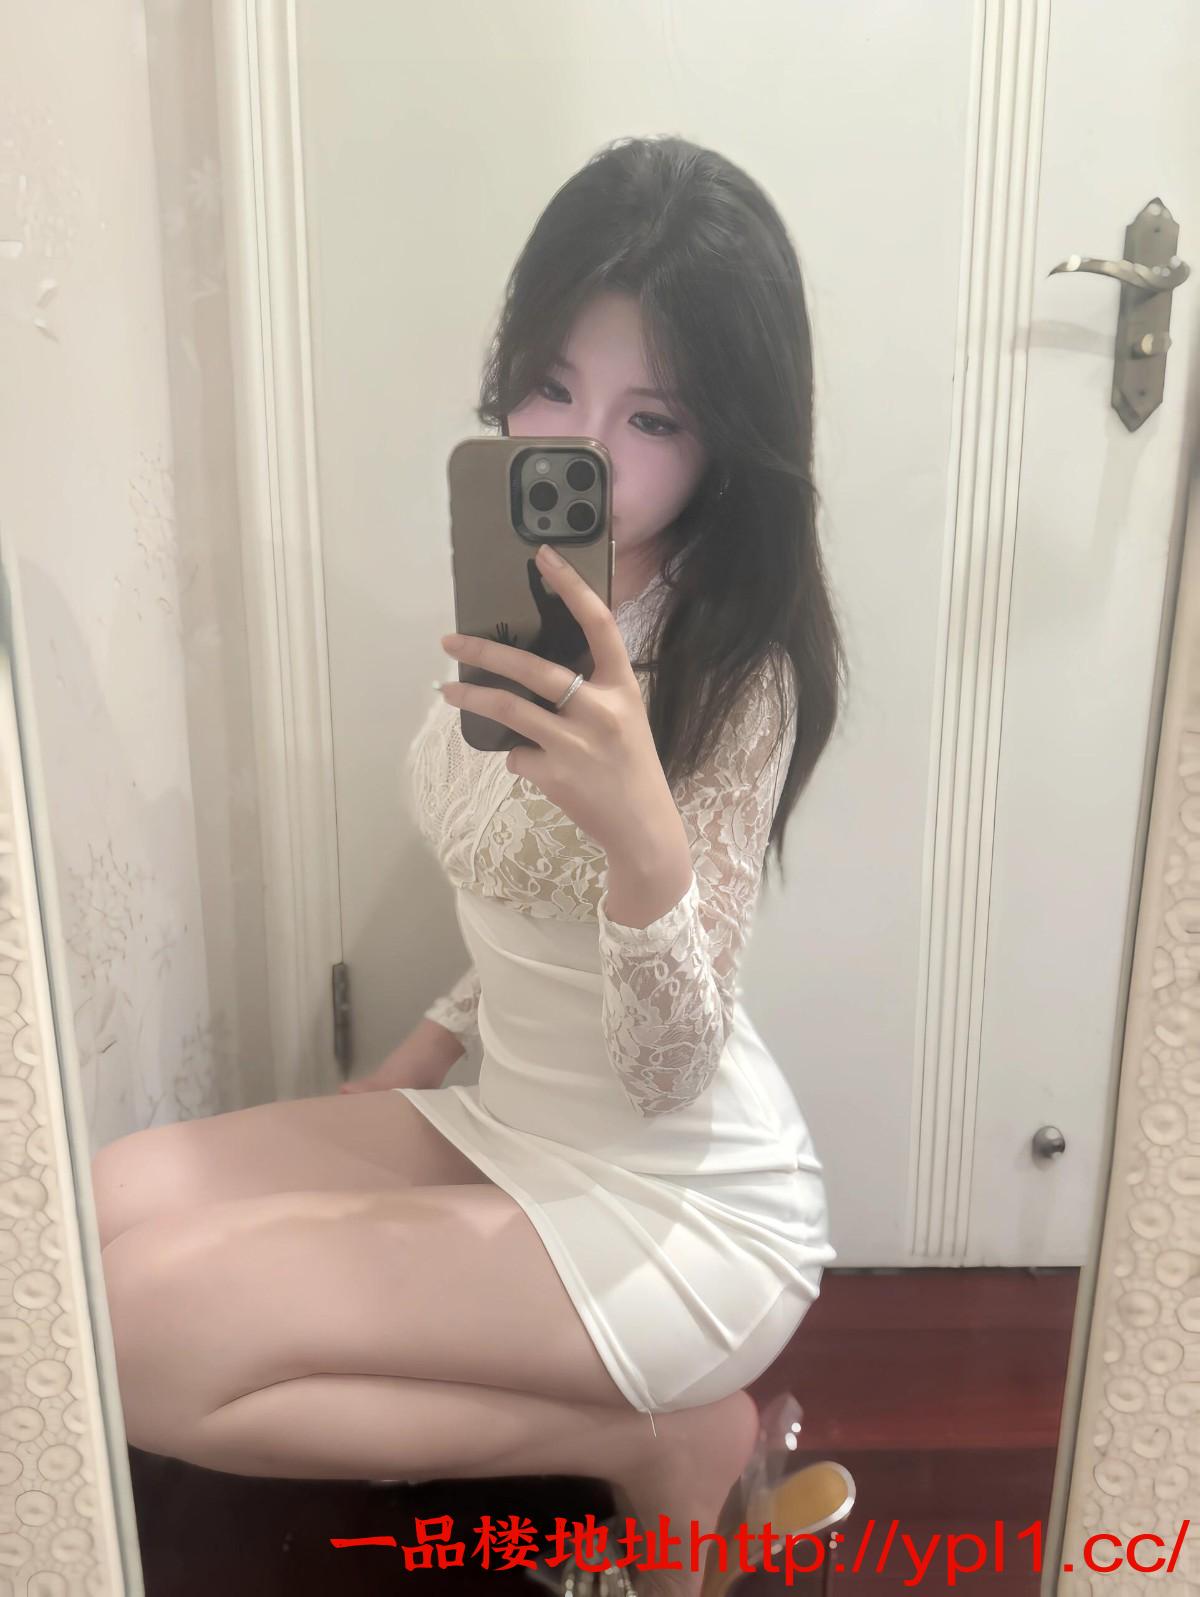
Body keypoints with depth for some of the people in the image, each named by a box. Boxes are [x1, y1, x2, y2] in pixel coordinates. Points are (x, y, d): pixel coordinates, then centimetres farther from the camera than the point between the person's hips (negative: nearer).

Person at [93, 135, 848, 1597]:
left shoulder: (737, 670, -21)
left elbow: (669, 1073, -24)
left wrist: (644, 828, -41)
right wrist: (406, 1070, 12)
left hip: (684, 1202, -7)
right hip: (505, 1123, 8)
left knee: (146, 1336, -17)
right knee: (101, 1210, -1)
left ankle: (659, 1444, -1)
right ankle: (554, 1413, 9)